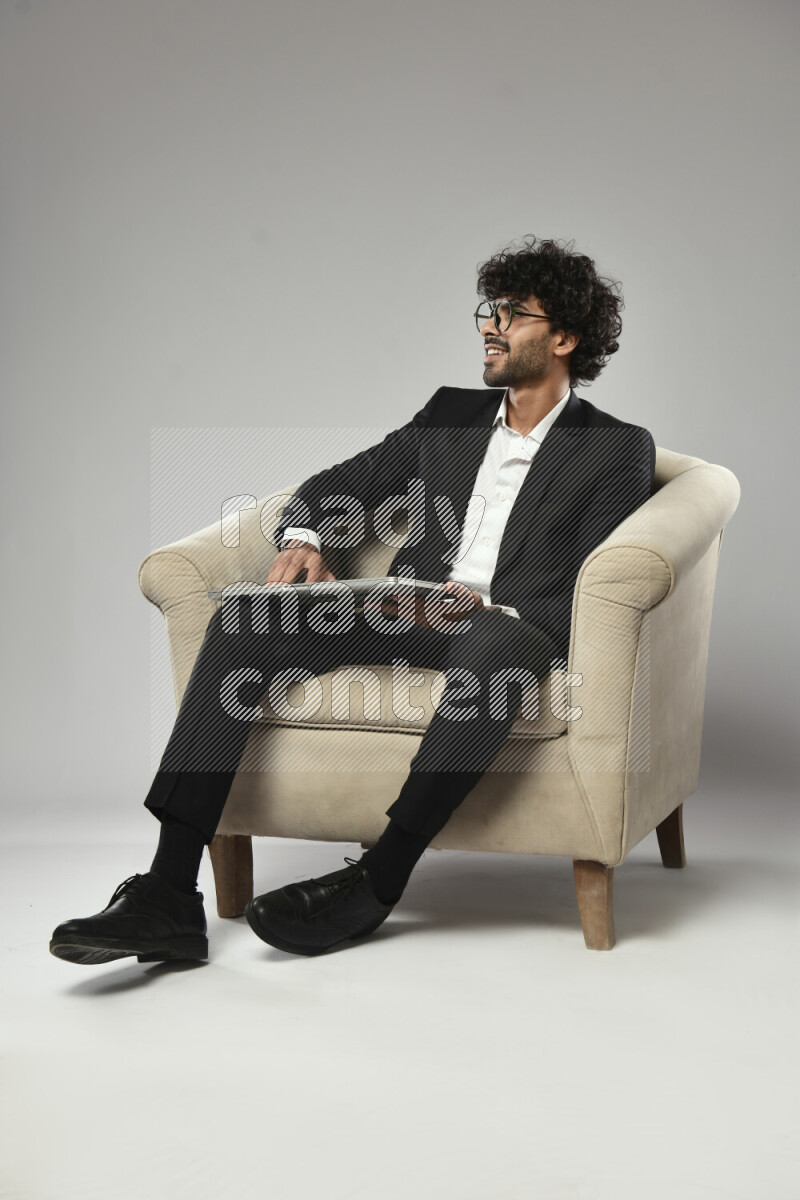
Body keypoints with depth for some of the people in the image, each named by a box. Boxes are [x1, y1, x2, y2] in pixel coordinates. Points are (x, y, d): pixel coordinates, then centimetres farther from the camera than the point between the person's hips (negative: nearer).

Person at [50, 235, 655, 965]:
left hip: (510, 630, -4)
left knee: (498, 646, -42)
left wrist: (492, 612, -24)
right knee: (247, 618, -20)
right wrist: (303, 540, -2)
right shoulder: (451, 414, 20)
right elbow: (337, 485, 22)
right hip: (410, 617, 5)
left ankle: (374, 886, -35)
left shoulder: (619, 449, 5)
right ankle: (169, 896, -29)